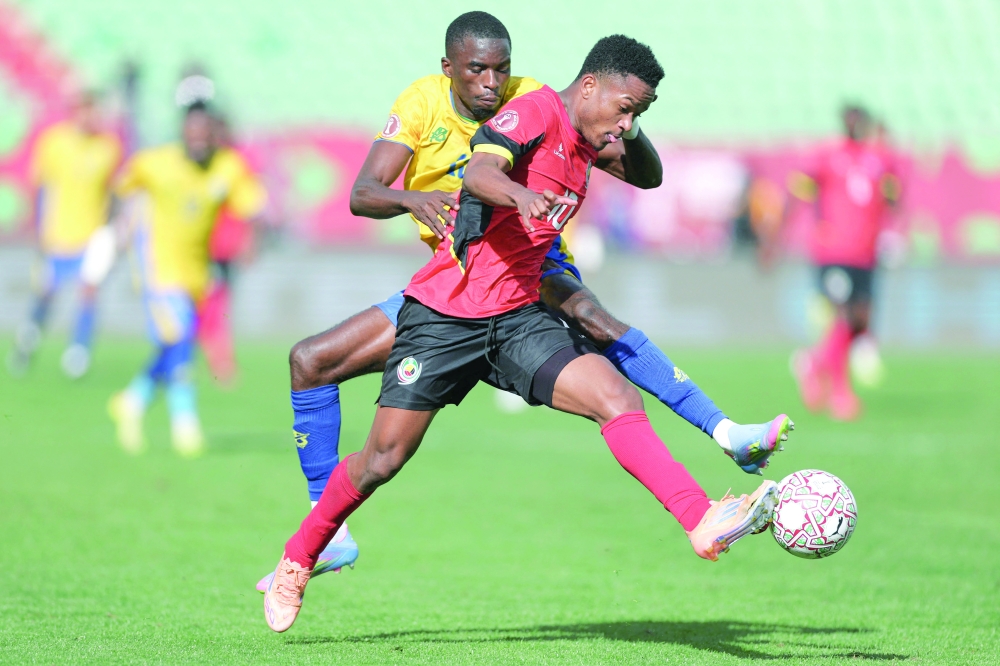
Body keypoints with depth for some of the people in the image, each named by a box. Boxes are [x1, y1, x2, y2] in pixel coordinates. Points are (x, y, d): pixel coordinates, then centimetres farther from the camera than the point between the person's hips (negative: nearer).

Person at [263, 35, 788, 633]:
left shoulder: (588, 141, 12)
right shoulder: (536, 113, -11)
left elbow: (648, 176, 30)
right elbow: (478, 173, -29)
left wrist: (630, 135, 6)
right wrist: (521, 194, -52)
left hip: (519, 319, 6)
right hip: (445, 314, -6)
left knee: (619, 399, -16)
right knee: (383, 459, -2)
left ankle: (703, 523, -27)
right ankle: (297, 561, 19)